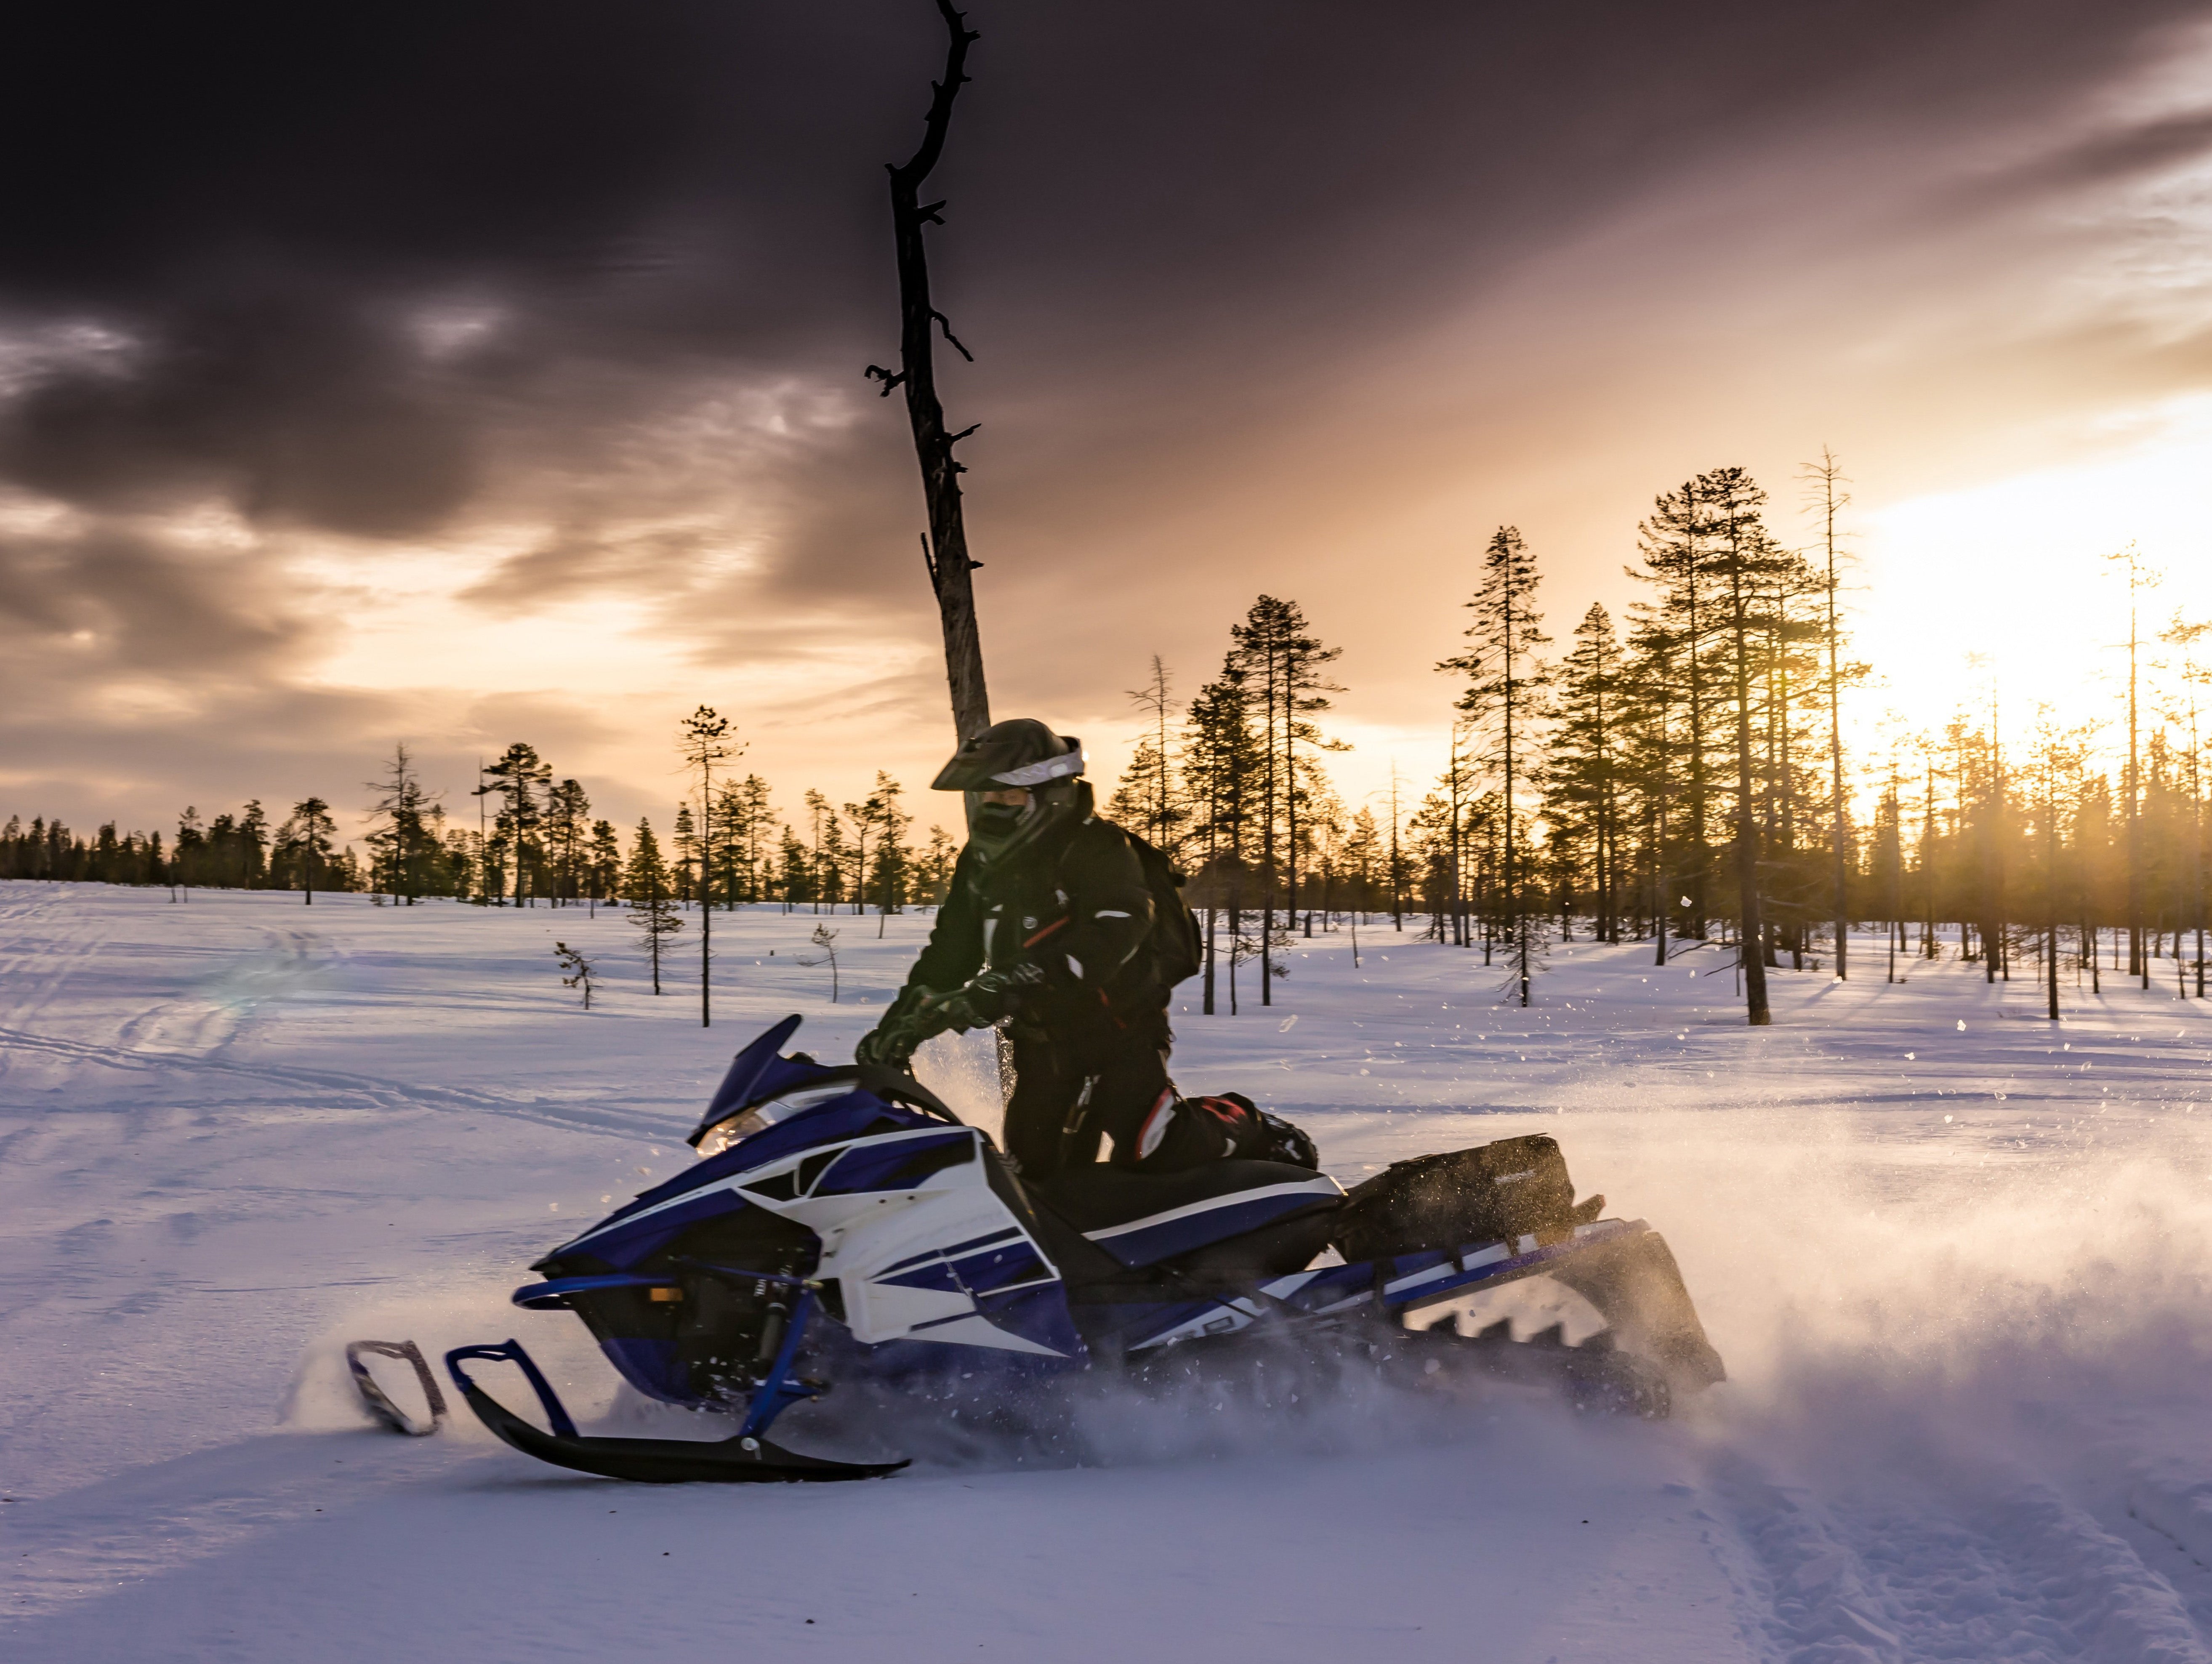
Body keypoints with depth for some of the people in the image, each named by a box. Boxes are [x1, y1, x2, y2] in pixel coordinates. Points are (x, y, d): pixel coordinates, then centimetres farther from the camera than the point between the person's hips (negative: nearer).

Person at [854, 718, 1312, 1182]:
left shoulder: (1097, 848, -17)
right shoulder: (982, 863, 7)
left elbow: (1113, 932, -34)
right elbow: (948, 954, 12)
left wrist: (1016, 983, -44)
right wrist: (901, 1022, -1)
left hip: (1121, 1026, -7)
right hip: (1042, 1044, 7)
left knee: (1150, 1148, -18)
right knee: (1036, 1171, 2)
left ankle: (1251, 1132, 8)